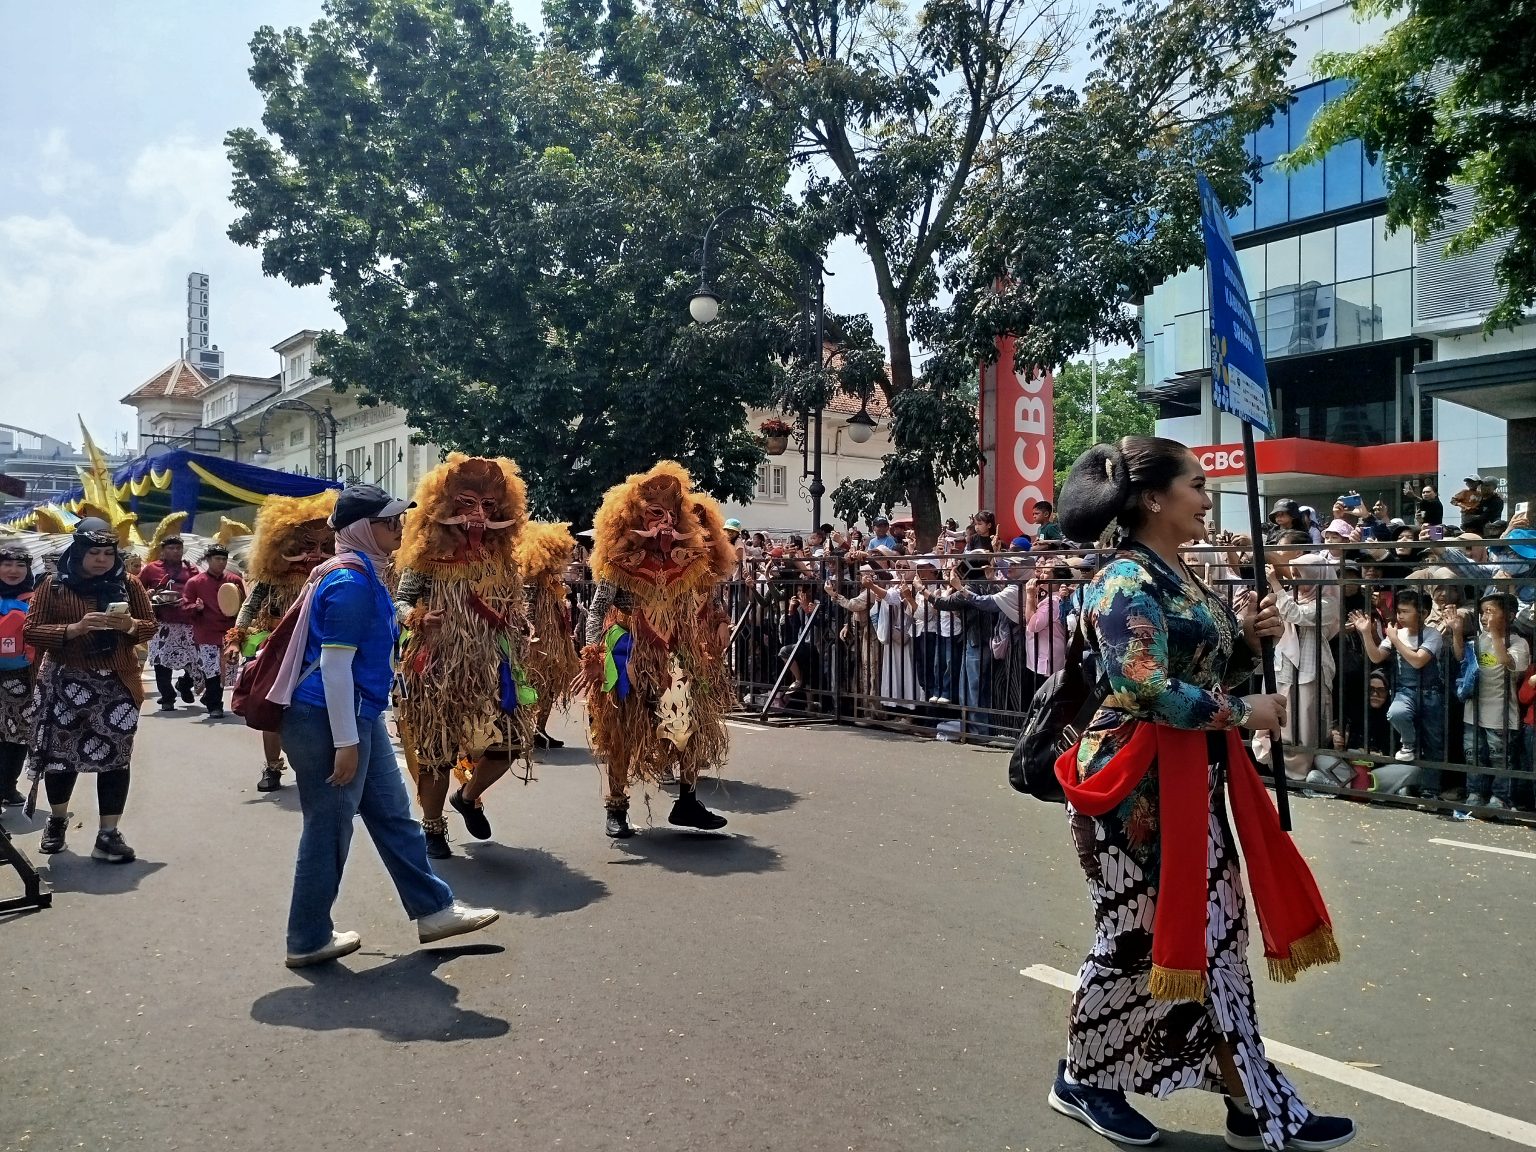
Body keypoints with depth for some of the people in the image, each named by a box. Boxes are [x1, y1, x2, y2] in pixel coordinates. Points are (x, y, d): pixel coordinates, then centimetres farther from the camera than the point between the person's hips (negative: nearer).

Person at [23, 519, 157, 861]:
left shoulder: (128, 583, 2)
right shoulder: (54, 585, -3)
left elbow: (150, 625, 7)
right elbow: (31, 631, -6)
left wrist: (129, 625, -15)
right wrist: (75, 629, -22)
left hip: (117, 683, 1)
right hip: (65, 683, -1)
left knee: (115, 755, -2)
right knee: (60, 753, 9)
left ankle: (108, 834, 5)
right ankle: (57, 819, 36)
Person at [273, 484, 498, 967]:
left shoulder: (362, 575, 12)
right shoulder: (351, 582, -20)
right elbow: (334, 665, -23)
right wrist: (344, 741, -22)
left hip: (360, 717, 10)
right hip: (329, 722, -10)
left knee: (393, 815, 14)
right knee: (329, 831, 3)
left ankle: (434, 909, 24)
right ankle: (308, 941, 18)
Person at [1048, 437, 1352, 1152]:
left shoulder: (1180, 578, 13)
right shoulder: (1126, 582, -16)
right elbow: (1149, 691, -24)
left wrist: (1247, 636, 2)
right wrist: (1244, 713, -14)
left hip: (1193, 778, 9)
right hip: (1138, 785, -9)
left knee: (1216, 932, 12)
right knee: (1135, 935, 3)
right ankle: (1082, 1080, 24)